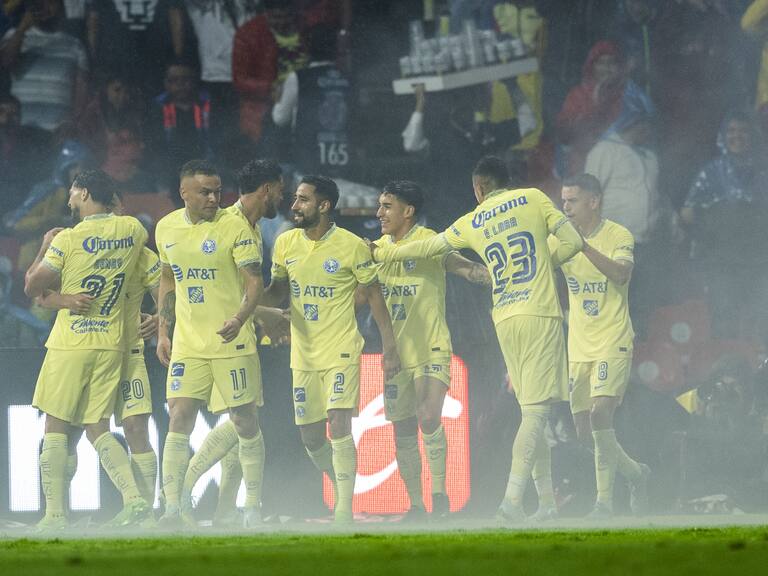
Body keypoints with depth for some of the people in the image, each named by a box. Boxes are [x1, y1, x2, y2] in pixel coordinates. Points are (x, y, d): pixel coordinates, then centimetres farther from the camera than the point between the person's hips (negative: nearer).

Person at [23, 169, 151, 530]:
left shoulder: (67, 240, -12)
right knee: (98, 429, 11)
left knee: (55, 428, 2)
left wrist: (46, 245, 11)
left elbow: (32, 286, -2)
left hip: (69, 344, -5)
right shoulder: (133, 229, 2)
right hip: (110, 345, 5)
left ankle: (54, 513, -2)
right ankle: (133, 498, -6)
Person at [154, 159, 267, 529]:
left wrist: (240, 318, -28)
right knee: (179, 419, -6)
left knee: (245, 422, 2)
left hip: (233, 342, -3)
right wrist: (163, 332, 16)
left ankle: (253, 507, 12)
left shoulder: (234, 226, -8)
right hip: (187, 345, 3)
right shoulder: (167, 228, 7)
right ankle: (172, 507, -6)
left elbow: (254, 282, -10)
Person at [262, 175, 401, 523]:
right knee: (311, 437, 8)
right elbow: (277, 291, 15)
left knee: (339, 427, -18)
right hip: (303, 355, 5)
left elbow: (374, 297, -2)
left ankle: (344, 511, -14)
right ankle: (342, 487, 32)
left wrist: (389, 349, -3)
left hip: (341, 352, -5)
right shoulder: (285, 243, 2)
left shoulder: (352, 246, -10)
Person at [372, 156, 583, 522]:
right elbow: (572, 242, 0)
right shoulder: (534, 199, 4)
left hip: (505, 320, 4)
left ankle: (547, 500, 14)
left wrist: (382, 253, 38)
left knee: (531, 410, 14)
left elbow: (426, 248, 21)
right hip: (541, 314, -4)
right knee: (536, 411, -9)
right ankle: (513, 498, -22)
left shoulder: (470, 224, 11)